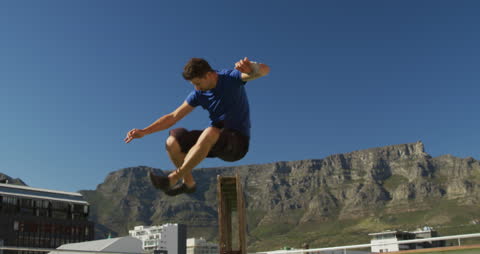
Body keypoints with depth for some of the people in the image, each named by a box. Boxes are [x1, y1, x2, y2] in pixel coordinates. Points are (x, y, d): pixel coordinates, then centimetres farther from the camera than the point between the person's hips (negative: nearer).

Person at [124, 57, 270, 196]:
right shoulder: (199, 94, 4)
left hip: (237, 142, -6)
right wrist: (144, 132, -2)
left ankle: (172, 179, -29)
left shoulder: (231, 78, -10)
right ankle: (189, 182, 8)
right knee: (172, 142, -12)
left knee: (209, 133, -38)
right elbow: (173, 117, 7)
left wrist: (250, 68, -52)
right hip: (216, 142, 6)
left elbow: (264, 70, -27)